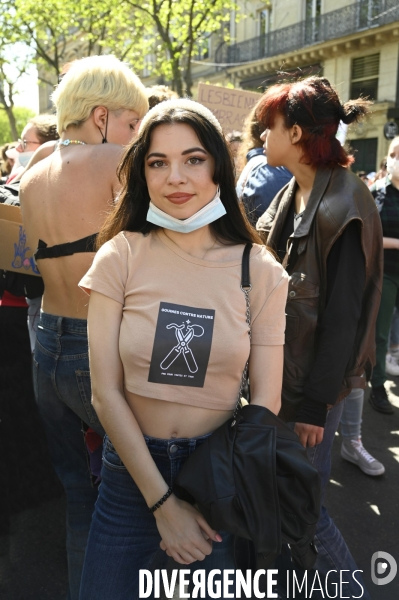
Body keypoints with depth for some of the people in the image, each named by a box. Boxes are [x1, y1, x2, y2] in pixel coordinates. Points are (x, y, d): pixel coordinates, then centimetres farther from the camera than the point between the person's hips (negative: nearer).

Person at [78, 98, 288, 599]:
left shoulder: (261, 271, -9)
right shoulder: (120, 257, -11)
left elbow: (266, 398, -7)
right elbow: (106, 393, -11)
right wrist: (163, 502, -11)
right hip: (131, 467, 0)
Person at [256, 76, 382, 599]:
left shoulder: (343, 207, -18)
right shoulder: (293, 195, 7)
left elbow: (343, 315, -20)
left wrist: (316, 402, -17)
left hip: (315, 380, -8)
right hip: (281, 371, 8)